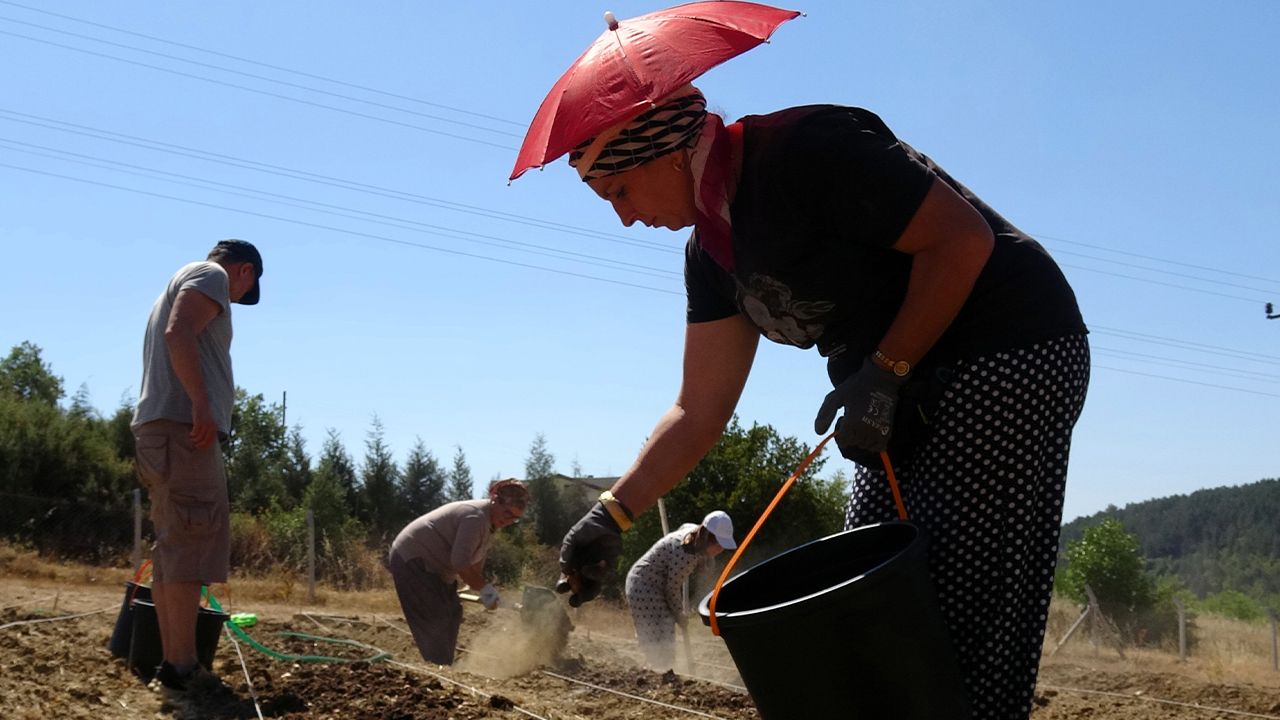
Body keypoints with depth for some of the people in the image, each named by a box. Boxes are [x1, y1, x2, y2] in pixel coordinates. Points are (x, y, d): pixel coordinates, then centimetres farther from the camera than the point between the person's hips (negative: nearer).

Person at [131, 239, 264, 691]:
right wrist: (202, 403, -23)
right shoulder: (212, 275, 2)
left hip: (157, 427, 10)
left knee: (172, 547, 8)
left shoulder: (180, 283, 31)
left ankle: (172, 660, 7)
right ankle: (181, 664, -16)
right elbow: (179, 332, -15)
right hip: (183, 425, -10)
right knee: (191, 546, -13)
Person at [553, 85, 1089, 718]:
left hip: (1010, 360, -9)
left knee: (965, 627, -12)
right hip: (910, 396, 10)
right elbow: (699, 410, 9)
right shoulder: (711, 251, 8)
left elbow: (963, 238, -20)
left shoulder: (808, 150, -18)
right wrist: (611, 514, 0)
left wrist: (883, 373, -20)